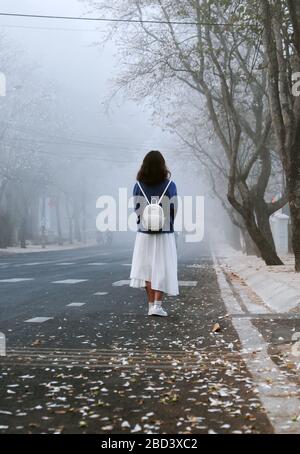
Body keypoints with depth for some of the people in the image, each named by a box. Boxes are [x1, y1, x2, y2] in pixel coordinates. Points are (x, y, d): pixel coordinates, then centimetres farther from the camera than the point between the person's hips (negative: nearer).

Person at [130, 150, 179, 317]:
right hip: (165, 233, -2)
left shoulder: (138, 186, -4)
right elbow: (174, 210, -4)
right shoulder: (169, 185, -8)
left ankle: (151, 304, 11)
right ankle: (157, 305, -4)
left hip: (144, 233, 2)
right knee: (162, 269, 4)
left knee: (147, 268, 11)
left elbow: (136, 209, 0)